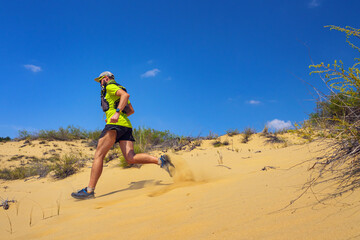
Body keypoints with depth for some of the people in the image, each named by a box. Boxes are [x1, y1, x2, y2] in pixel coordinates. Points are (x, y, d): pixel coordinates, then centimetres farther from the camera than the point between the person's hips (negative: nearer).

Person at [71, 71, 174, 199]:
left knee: (98, 155, -8)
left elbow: (126, 95, -14)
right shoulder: (119, 91, 33)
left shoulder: (110, 86, 7)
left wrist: (117, 113, -24)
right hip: (126, 126, 8)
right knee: (131, 158, -7)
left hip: (115, 124, -8)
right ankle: (160, 160, -21)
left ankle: (89, 190, -12)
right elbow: (131, 110, 35)